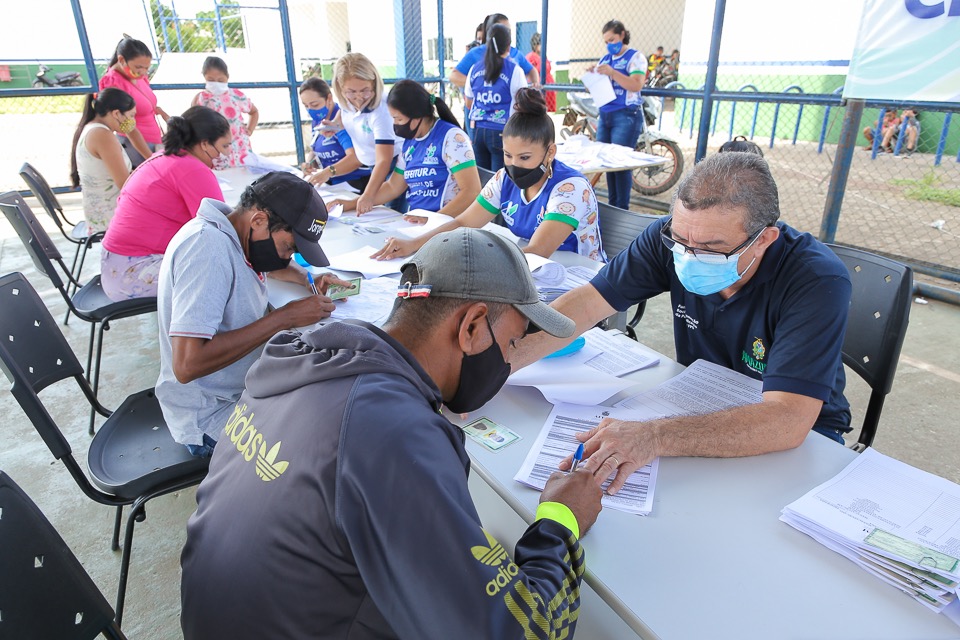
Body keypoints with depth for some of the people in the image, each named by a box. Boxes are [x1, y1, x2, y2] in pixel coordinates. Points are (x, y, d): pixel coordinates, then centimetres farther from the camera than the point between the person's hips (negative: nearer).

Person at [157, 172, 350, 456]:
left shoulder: (232, 233, 0)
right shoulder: (207, 244, -26)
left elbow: (275, 265, 24)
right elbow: (187, 365, -33)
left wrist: (309, 279, 2)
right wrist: (284, 317, -28)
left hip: (242, 387, 9)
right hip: (210, 419, -9)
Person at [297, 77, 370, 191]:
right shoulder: (317, 120, 8)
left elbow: (356, 158, -30)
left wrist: (329, 172, -44)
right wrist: (309, 164, -2)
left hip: (355, 186, -8)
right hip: (332, 185, 9)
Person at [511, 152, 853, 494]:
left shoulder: (818, 282, -29)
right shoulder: (674, 237, -17)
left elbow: (788, 421, -38)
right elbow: (585, 304, -18)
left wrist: (654, 438, -51)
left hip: (803, 434, -3)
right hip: (700, 409, 4)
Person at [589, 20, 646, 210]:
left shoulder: (635, 57, -3)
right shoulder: (605, 59, 16)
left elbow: (636, 85, -17)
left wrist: (612, 72, -23)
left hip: (626, 116, -7)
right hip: (605, 115, 7)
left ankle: (622, 208, -2)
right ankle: (612, 205, 14)